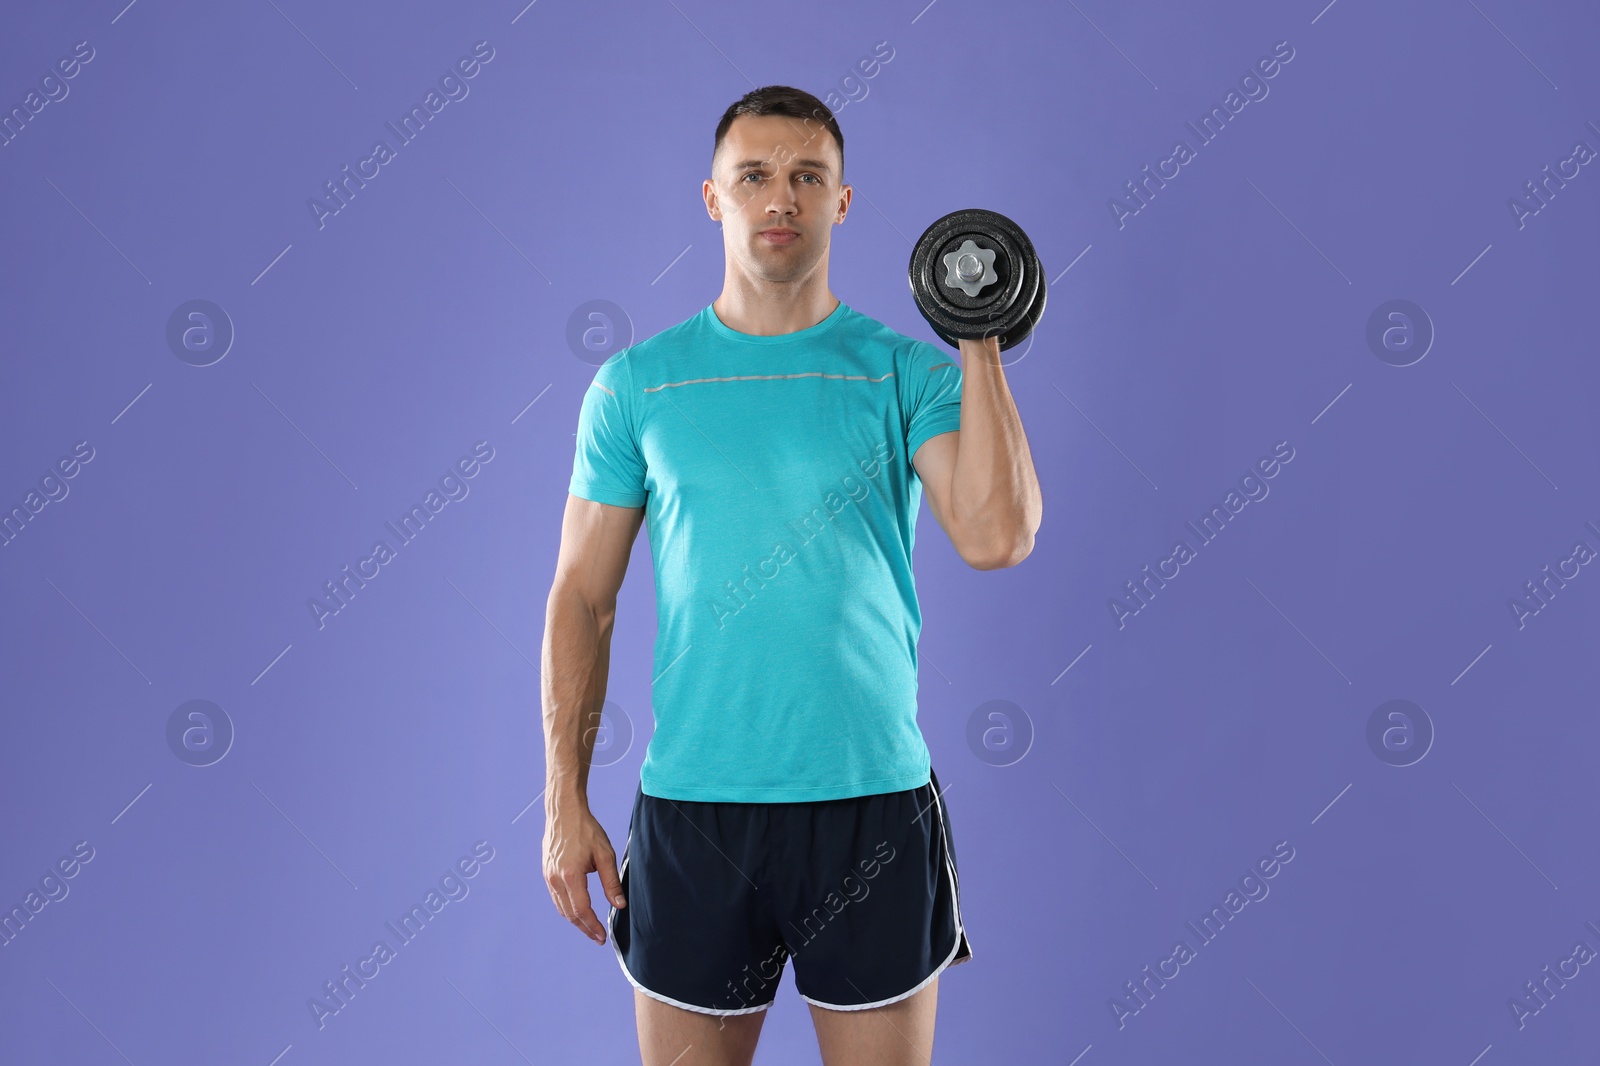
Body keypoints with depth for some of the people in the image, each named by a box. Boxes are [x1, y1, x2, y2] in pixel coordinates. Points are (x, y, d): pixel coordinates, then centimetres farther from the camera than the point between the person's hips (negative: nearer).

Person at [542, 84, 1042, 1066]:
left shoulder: (907, 372, 0)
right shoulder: (637, 384, 3)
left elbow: (998, 538, -16)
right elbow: (584, 596, 5)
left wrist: (982, 346, -15)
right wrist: (566, 799, 0)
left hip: (872, 799, 0)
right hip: (692, 802, 1)